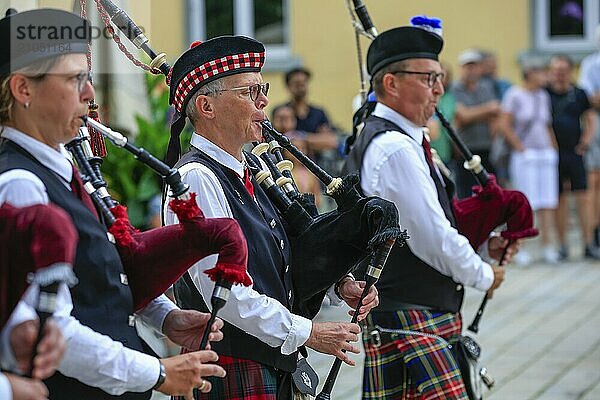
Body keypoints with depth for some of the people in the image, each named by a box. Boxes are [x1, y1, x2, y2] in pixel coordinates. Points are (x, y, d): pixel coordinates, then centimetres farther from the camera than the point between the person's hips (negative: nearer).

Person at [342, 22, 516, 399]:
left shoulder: (381, 139, 16)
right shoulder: (395, 149, -16)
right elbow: (435, 243, -18)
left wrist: (481, 244, 10)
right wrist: (485, 275, -1)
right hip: (409, 322, -10)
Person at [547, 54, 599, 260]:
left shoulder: (578, 94, 4)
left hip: (575, 153, 1)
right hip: (553, 155, -1)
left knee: (583, 198, -3)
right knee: (560, 200, 4)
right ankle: (562, 245, 11)